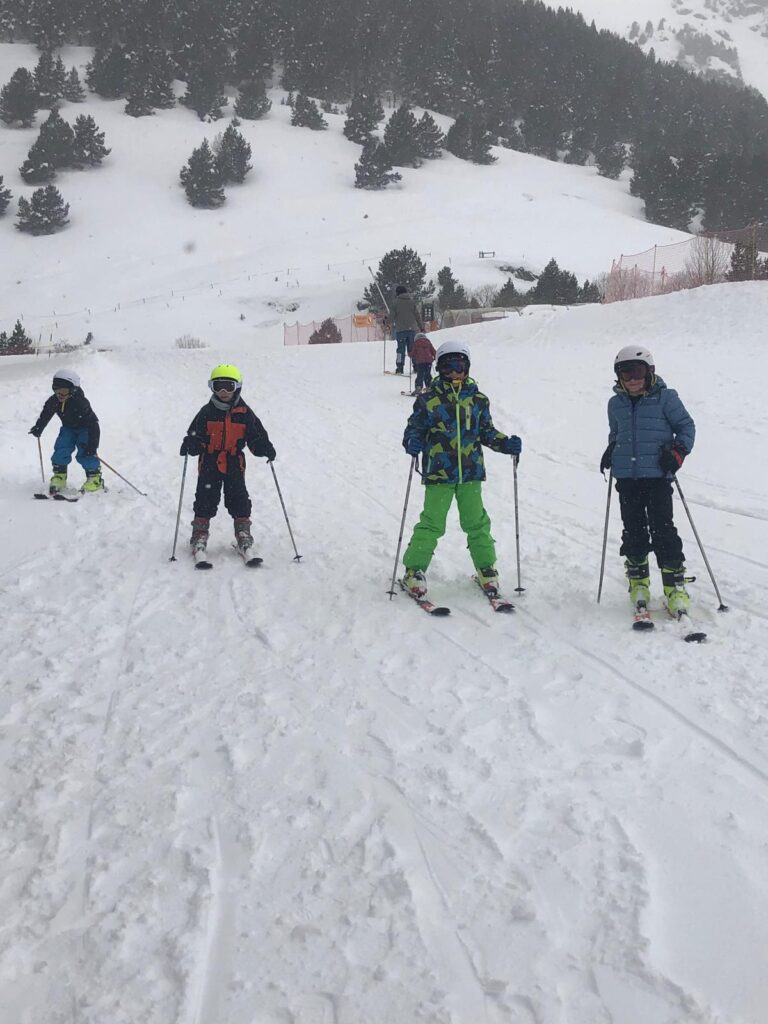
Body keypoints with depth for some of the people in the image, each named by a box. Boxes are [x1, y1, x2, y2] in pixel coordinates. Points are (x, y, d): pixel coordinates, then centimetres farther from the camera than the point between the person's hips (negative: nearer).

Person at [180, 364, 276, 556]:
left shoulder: (245, 413, 2)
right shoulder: (207, 412, 1)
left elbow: (256, 437, 4)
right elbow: (196, 436, -1)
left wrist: (266, 448, -16)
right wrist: (190, 445, -23)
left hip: (234, 464, 0)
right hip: (209, 463, 0)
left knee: (238, 498, 2)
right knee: (206, 498, 0)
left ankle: (243, 532, 14)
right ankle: (200, 533, 10)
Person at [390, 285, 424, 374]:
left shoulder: (396, 302, -4)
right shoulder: (412, 302, 5)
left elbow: (392, 316, -3)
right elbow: (418, 315, 6)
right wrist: (421, 326, 15)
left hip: (400, 329, -3)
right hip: (412, 329, 3)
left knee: (401, 349, 1)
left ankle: (400, 367, -4)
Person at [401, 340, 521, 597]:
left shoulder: (477, 399, 8)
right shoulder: (429, 399, -2)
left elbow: (486, 431, 17)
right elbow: (414, 428, 3)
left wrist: (506, 443, 1)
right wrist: (412, 442, -19)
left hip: (471, 472, 3)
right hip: (438, 472, -3)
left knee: (476, 522, 9)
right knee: (432, 523, -2)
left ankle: (486, 568, 23)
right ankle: (414, 570, 10)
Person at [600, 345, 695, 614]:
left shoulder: (665, 398, -3)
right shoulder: (616, 404, 11)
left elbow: (686, 425, 4)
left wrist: (679, 451, -11)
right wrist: (610, 451, 8)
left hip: (657, 475, -4)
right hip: (626, 478, 4)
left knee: (662, 529, -6)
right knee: (633, 529, 9)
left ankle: (674, 584, 1)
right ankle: (638, 579, 23)